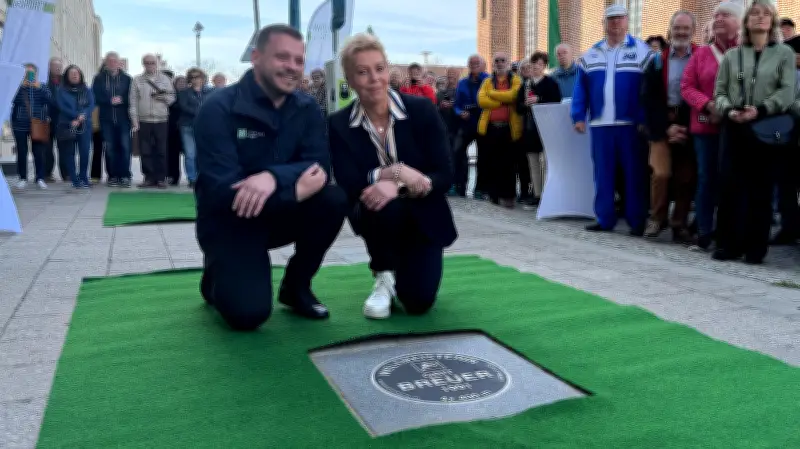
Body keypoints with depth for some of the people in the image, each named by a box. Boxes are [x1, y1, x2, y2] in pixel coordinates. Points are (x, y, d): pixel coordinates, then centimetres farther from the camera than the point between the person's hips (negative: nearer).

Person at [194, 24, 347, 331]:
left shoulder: (307, 109, -3)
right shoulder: (219, 108, -18)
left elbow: (319, 167, -17)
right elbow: (220, 190, -27)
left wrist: (274, 177, -37)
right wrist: (295, 188, -28)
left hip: (280, 215, 5)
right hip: (230, 223, -4)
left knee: (334, 200, -24)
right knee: (248, 313, -23)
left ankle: (296, 286, 0)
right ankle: (217, 278, 15)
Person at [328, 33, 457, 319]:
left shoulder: (422, 110, -12)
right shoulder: (339, 124, -9)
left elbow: (445, 176, -15)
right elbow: (349, 185, -19)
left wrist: (399, 186, -32)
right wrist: (395, 171, -34)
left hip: (423, 217, 0)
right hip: (378, 217, 0)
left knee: (419, 302, -14)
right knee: (383, 206, -36)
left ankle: (403, 271, 25)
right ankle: (384, 276, -5)